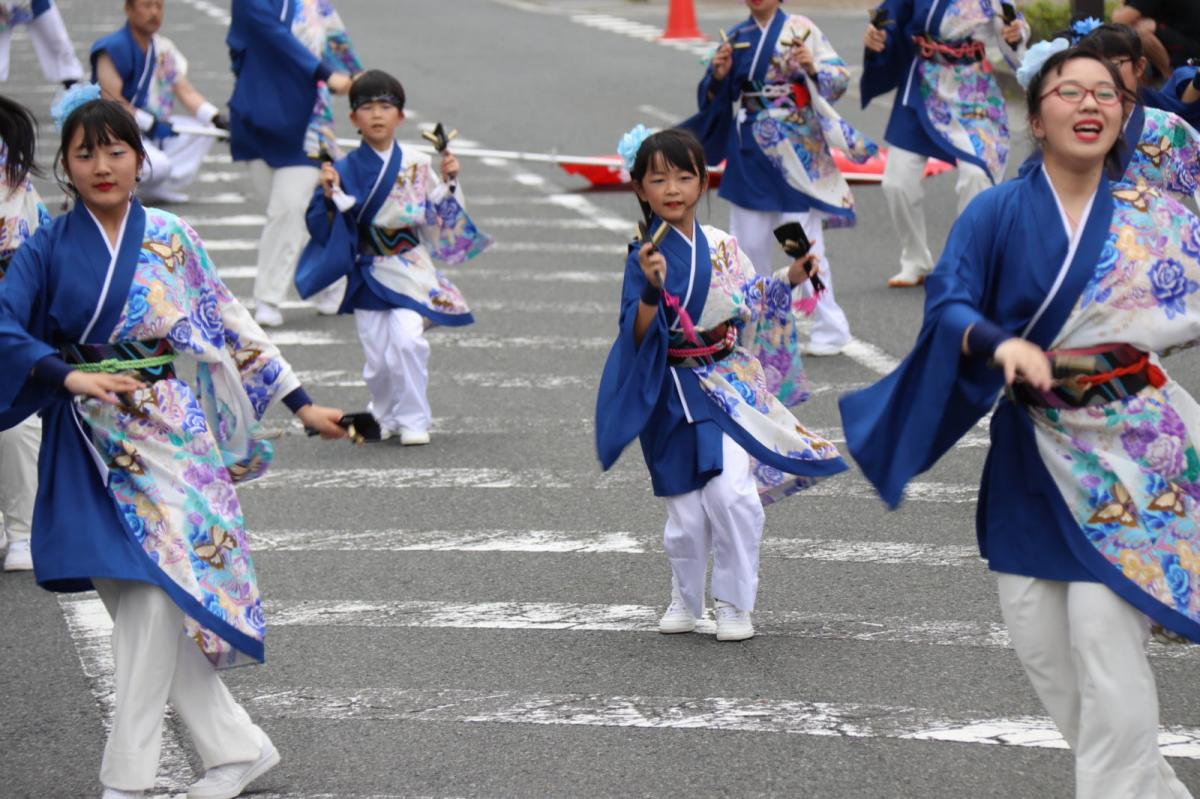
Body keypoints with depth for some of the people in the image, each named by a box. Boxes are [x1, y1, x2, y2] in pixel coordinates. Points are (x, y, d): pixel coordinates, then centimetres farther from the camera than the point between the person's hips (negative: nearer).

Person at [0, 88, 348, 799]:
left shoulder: (171, 238, 3)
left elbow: (232, 324, 9)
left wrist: (301, 404, 10)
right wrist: (72, 375, -27)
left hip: (170, 439, -1)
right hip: (91, 449, 1)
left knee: (153, 599, -11)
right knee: (141, 610, 2)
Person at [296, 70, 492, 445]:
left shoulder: (417, 165, 1)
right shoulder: (345, 170, -3)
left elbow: (443, 218, 10)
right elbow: (323, 228, -4)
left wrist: (449, 183, -4)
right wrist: (329, 196, -20)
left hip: (410, 270, 0)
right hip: (368, 273, 0)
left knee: (408, 339, -20)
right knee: (378, 358, 1)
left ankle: (413, 421, -6)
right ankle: (386, 416, 29)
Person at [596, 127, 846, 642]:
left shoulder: (721, 246, 4)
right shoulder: (647, 256, -9)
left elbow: (748, 307, 18)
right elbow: (637, 334, -16)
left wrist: (789, 280, 7)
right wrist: (651, 289, -31)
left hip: (731, 383, 3)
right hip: (677, 393, -3)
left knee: (734, 494, -12)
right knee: (688, 511, 1)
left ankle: (733, 604, 5)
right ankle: (685, 600, 26)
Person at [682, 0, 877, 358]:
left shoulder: (800, 30, -4)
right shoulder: (736, 37, 9)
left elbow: (840, 77, -9)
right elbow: (715, 97, 13)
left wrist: (813, 67, -28)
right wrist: (718, 75, -7)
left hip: (795, 152, -5)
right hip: (750, 151, 5)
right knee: (748, 244, 9)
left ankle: (830, 329, 2)